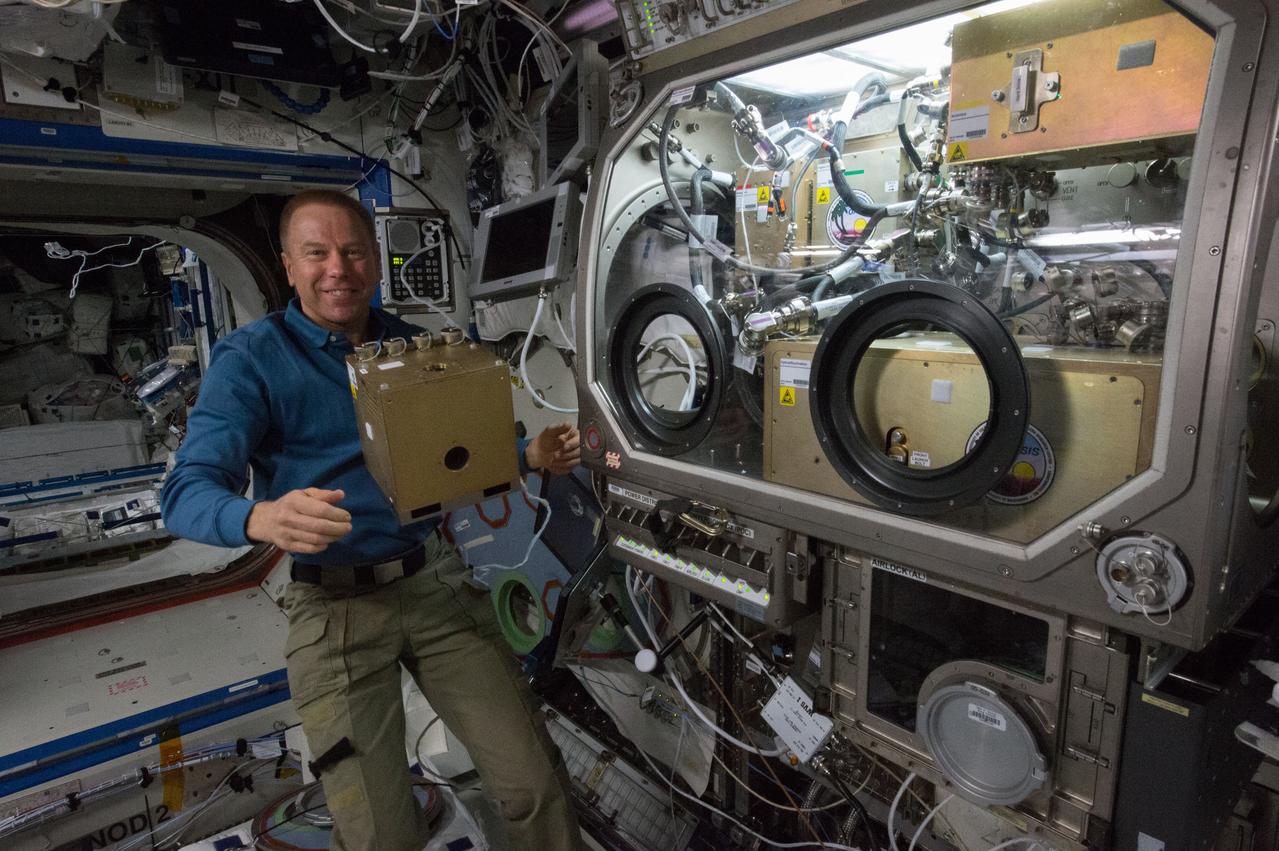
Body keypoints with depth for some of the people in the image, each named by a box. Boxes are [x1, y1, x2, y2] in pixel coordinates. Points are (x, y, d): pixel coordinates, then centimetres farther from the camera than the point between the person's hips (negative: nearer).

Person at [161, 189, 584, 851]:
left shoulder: (413, 345, 9)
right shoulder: (251, 358, -4)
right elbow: (188, 491, -12)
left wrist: (531, 455, -6)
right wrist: (261, 518, -34)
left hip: (437, 581, 3)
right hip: (336, 604, -2)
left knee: (534, 784, 0)